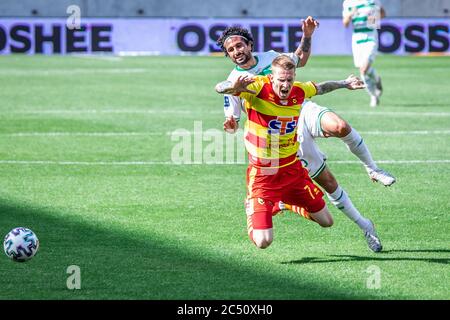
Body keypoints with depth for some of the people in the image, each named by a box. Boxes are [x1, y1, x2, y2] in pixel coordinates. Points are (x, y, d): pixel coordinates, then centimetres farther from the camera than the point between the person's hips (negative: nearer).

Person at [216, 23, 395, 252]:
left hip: (305, 111, 2)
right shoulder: (233, 82, -2)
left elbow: (300, 60, 27)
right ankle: (364, 226, 6)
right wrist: (229, 125, -23)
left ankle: (372, 169, -10)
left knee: (341, 127, -33)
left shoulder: (270, 57, 8)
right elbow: (232, 122, 1)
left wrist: (307, 36, 11)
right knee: (327, 182, -8)